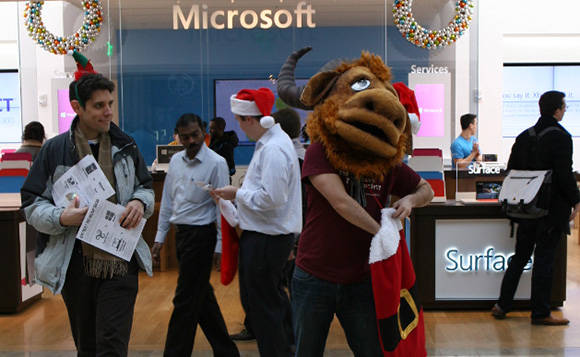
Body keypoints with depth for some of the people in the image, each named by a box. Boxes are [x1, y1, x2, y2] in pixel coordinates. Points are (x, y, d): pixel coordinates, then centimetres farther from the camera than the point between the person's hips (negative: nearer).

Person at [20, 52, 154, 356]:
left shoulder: (124, 146, 8)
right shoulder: (55, 149, 1)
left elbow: (145, 186, 19)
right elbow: (32, 204, 2)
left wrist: (140, 202, -5)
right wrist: (62, 218, -18)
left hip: (120, 262, 0)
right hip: (75, 263, 0)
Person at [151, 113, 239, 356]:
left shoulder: (216, 163, -11)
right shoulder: (176, 161, 9)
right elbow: (167, 200, 14)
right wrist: (160, 238, 13)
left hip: (201, 234, -7)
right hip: (181, 233, 8)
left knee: (186, 300, -3)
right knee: (202, 296, 15)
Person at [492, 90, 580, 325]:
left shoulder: (524, 136, 8)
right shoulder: (560, 137, -12)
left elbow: (511, 170, 11)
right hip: (553, 208, -6)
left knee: (520, 257, 14)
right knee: (544, 259, 0)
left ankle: (502, 305, 17)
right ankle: (540, 313, 7)